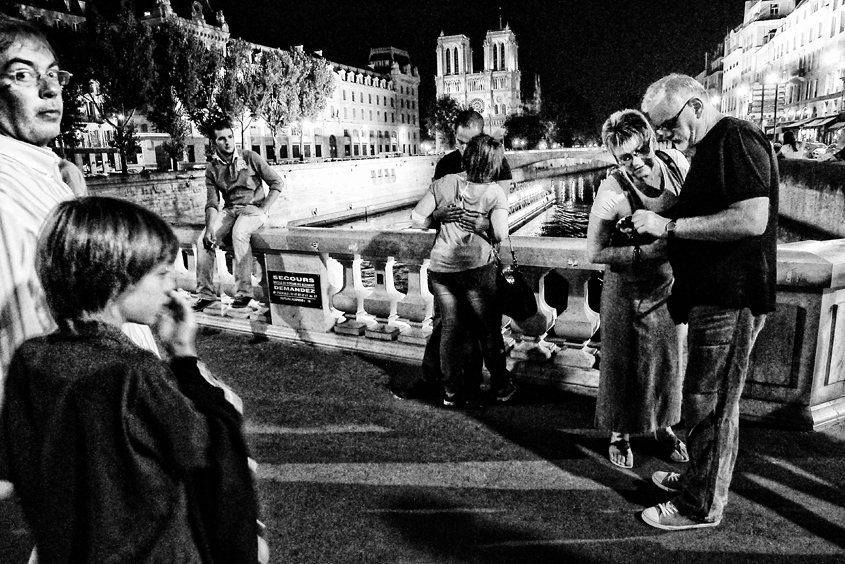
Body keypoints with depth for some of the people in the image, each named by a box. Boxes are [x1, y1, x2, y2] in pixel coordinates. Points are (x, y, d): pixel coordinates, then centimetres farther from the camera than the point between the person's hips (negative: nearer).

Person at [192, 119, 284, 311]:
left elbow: (277, 183, -2)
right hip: (229, 210, 4)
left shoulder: (250, 158, -3)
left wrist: (263, 210, -11)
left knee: (239, 233, -35)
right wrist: (210, 228, -18)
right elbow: (212, 203, 1)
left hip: (254, 207, -4)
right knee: (205, 239, -20)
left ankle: (244, 292, -28)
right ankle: (205, 293, -9)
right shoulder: (212, 169, 6)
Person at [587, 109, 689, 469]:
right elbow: (595, 253, -20)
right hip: (628, 290, -4)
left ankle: (664, 426, 43)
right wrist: (646, 251, -28)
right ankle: (620, 433, 33)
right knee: (622, 364, 10)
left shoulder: (675, 161, -11)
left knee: (667, 359, 18)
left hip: (668, 283, 5)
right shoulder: (612, 192, -25)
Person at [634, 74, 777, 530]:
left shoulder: (737, 138, -13)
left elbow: (752, 220, -24)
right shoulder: (710, 148, 18)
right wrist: (657, 226, 10)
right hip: (711, 294, 10)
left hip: (730, 298, -10)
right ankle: (699, 478, 35)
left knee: (709, 403, 0)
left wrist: (670, 225, -21)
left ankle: (703, 506, 15)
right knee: (708, 400, 19)